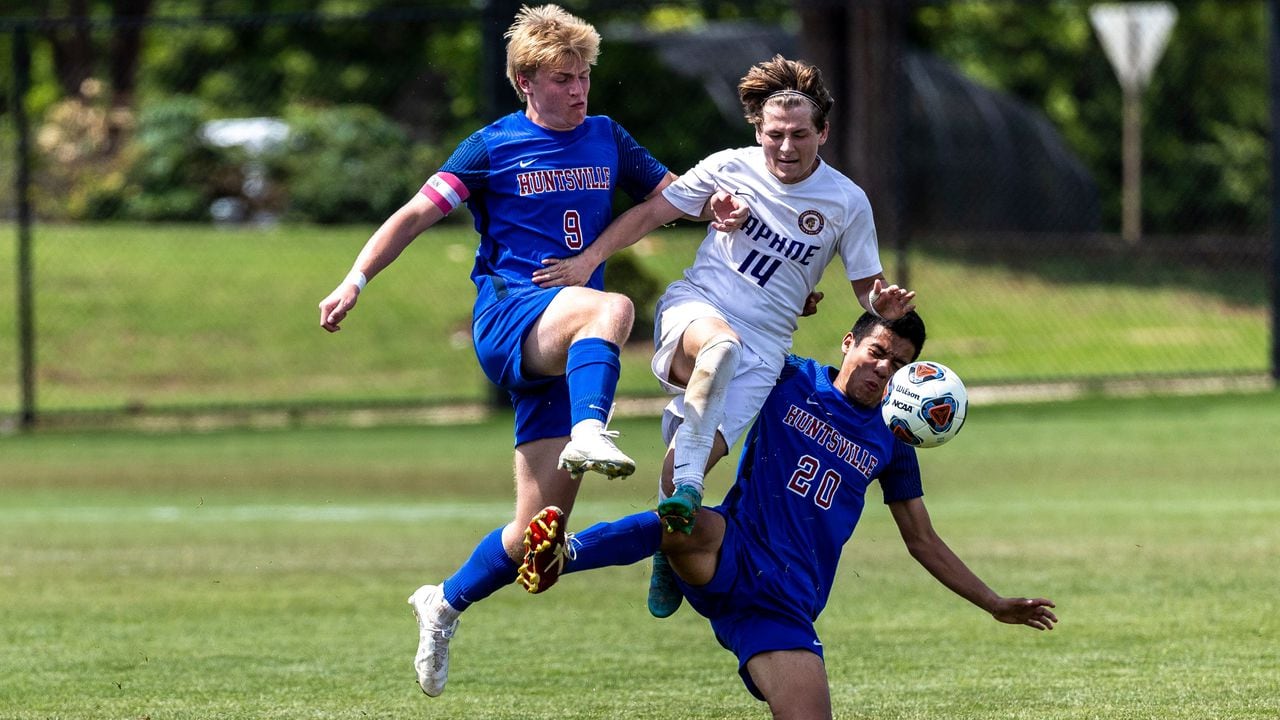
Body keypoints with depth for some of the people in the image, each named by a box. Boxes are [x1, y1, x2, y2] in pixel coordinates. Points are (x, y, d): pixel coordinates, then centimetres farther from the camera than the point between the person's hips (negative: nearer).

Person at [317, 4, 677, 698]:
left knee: (542, 522, -1)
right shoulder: (494, 146, 3)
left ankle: (445, 603, 20)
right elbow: (416, 215, 1)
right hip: (508, 314, -5)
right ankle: (589, 435, -58)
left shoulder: (607, 139, 15)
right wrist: (355, 279, -12)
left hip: (564, 347, 5)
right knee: (612, 307, -38)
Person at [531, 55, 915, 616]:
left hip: (763, 348, 1)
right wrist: (588, 261, 1)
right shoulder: (730, 168, -1)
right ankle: (684, 487, -39)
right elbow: (650, 213, 8)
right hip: (696, 310, -1)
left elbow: (867, 287, 7)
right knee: (721, 342, -40)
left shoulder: (847, 202, 0)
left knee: (698, 457, -18)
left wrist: (883, 304, -17)